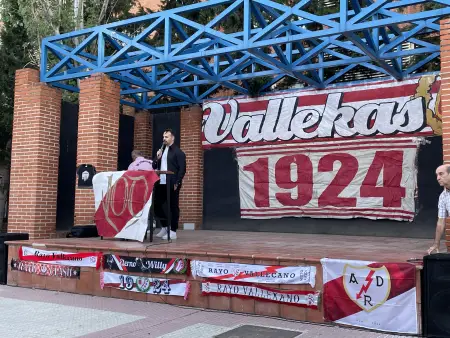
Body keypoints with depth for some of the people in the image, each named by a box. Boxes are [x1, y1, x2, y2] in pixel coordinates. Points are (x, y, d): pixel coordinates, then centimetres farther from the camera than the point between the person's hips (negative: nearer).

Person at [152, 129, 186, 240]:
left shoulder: (178, 152, -4)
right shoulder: (161, 150, 18)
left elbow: (182, 169, -9)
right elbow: (154, 166, 18)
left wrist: (177, 183, -16)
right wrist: (157, 158, -1)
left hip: (171, 184, -7)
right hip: (160, 183, 7)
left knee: (173, 207, -1)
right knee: (158, 205, 10)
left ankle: (173, 231, 5)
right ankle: (164, 227, 25)